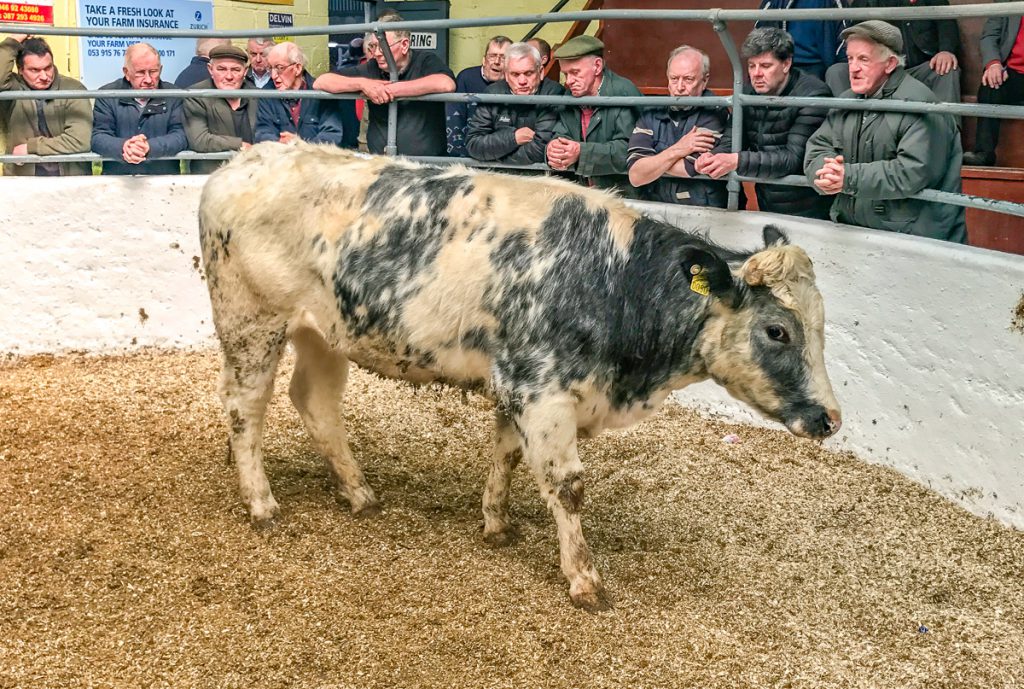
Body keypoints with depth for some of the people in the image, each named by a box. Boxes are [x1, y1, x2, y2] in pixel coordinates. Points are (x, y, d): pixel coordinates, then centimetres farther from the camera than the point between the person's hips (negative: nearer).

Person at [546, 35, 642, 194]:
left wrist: (582, 152, -29)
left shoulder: (624, 92, -12)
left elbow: (627, 148, -19)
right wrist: (553, 148, -17)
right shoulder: (569, 97, 11)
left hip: (623, 193, -6)